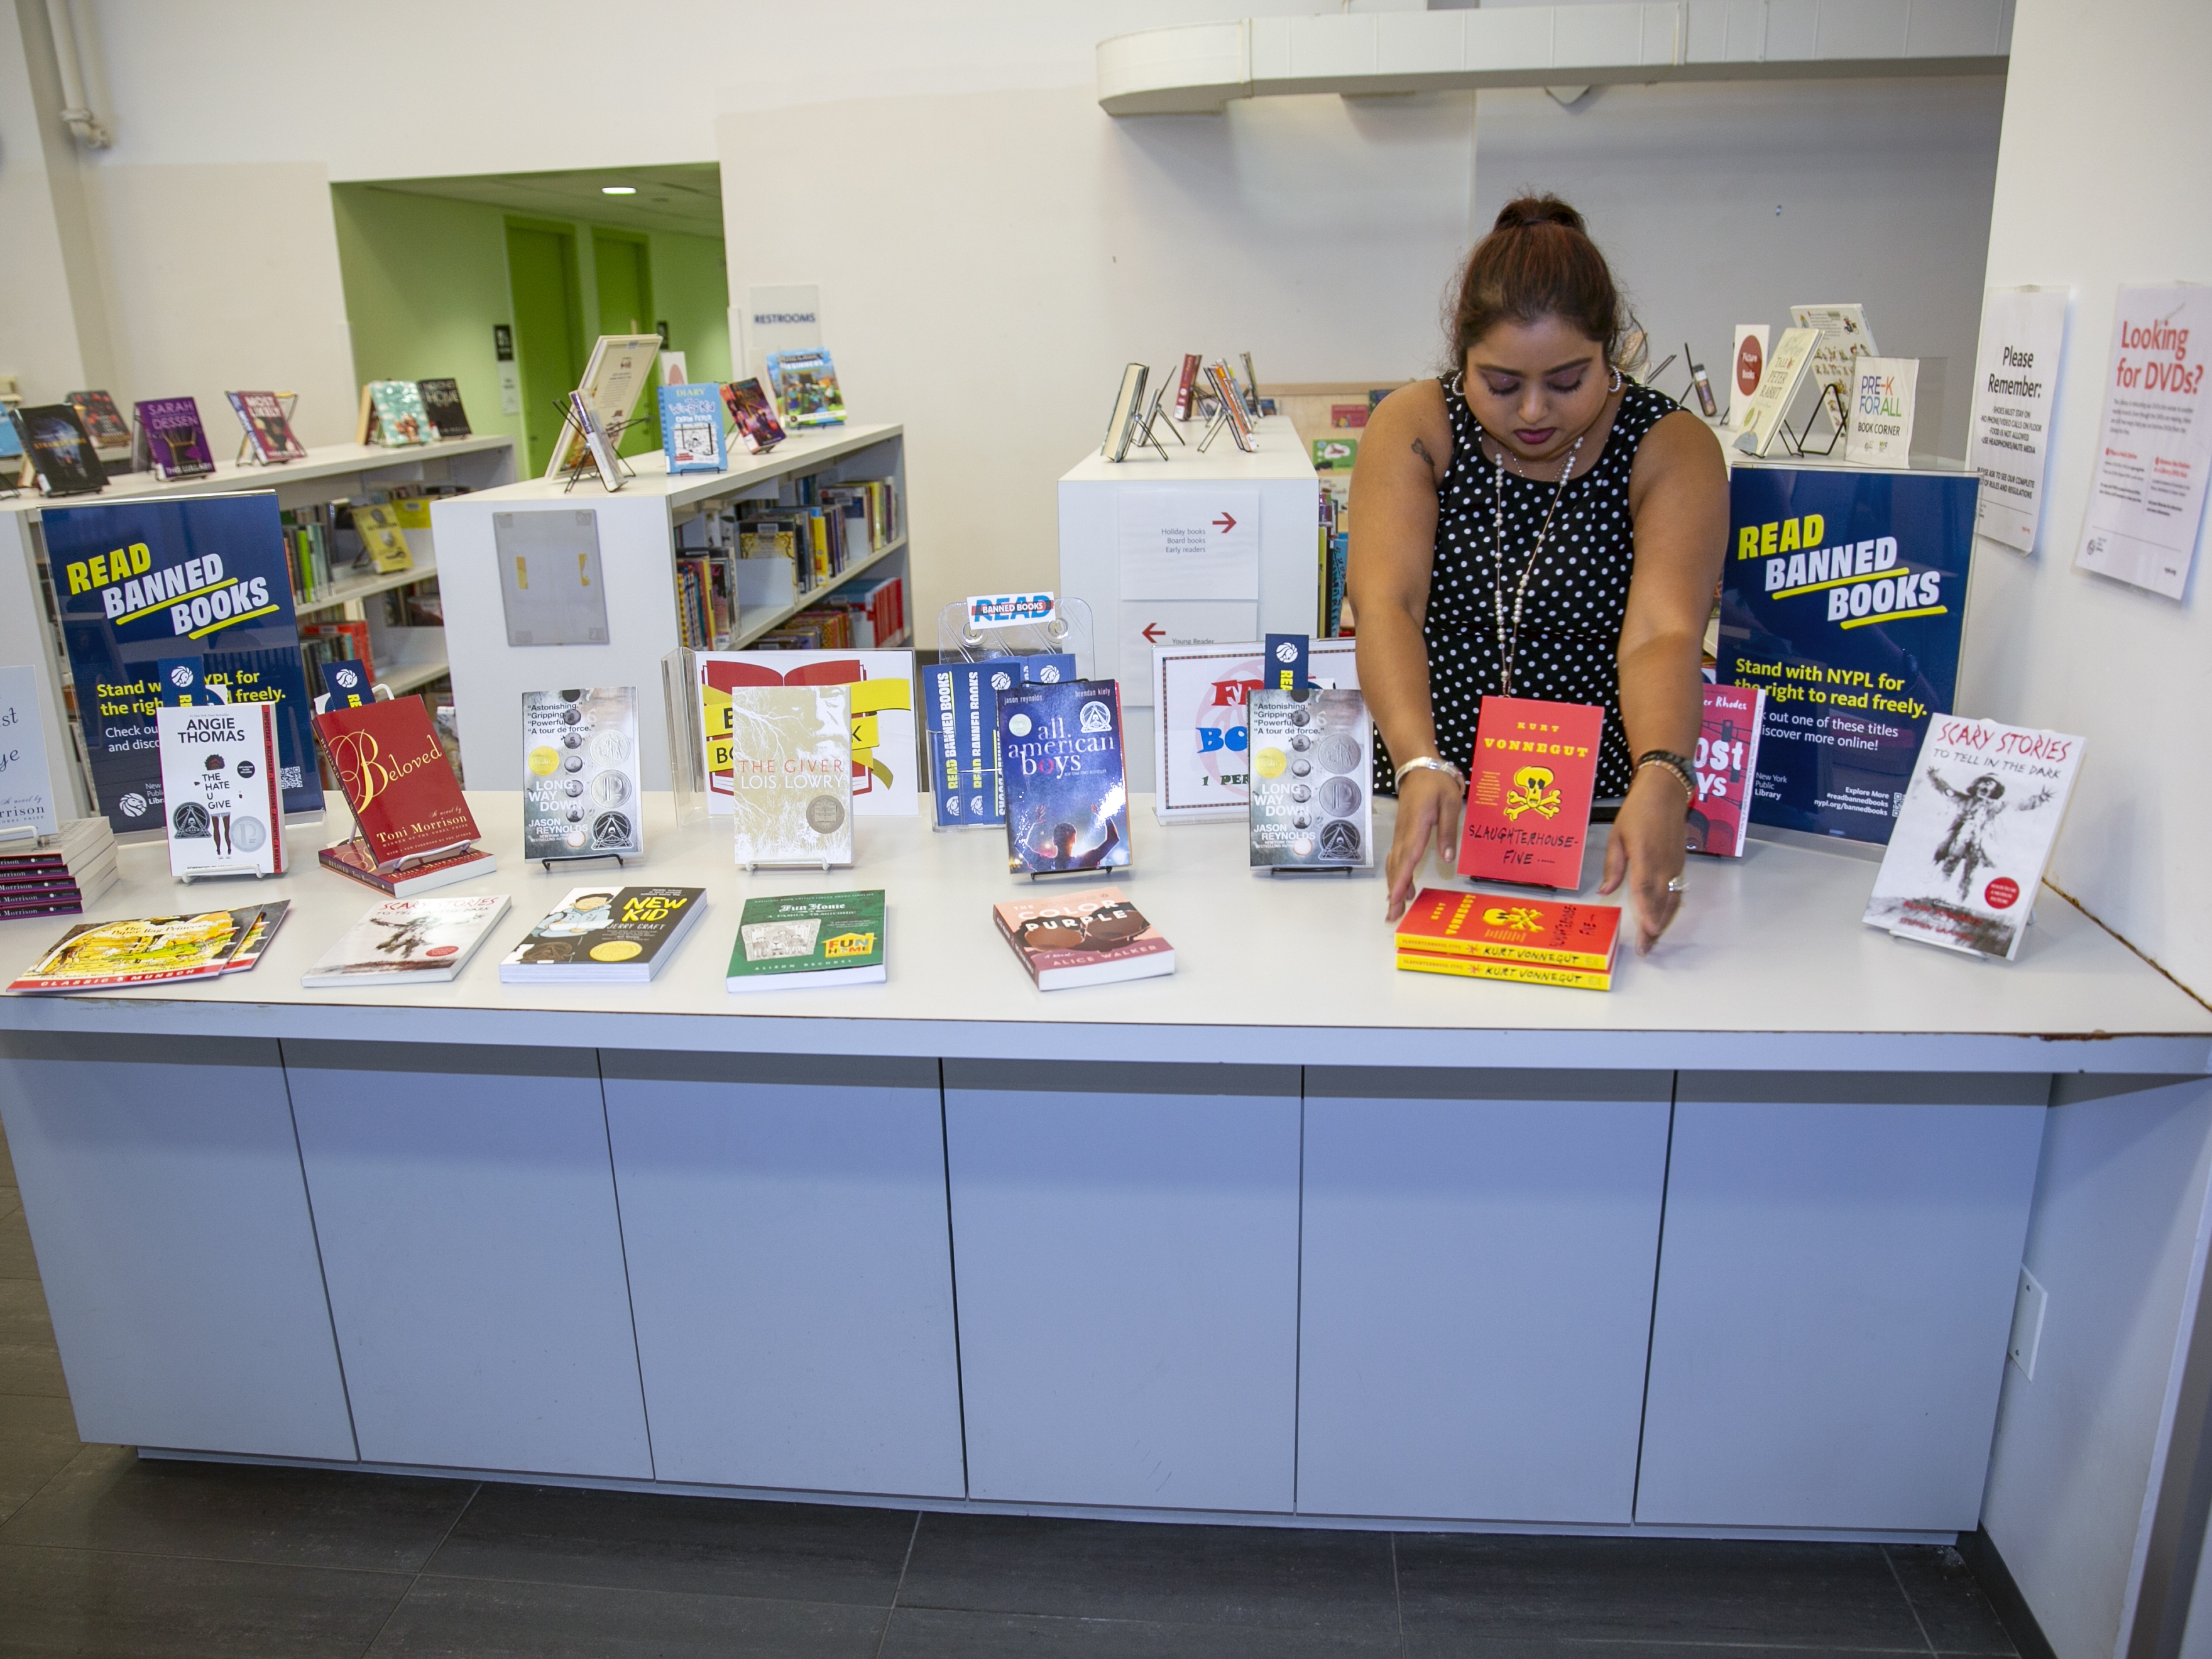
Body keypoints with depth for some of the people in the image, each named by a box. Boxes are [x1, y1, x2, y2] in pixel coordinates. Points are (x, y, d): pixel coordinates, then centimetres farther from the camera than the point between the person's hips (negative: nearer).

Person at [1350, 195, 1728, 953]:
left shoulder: (1674, 449, -5)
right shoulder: (1414, 426, -4)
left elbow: (1663, 632, -20)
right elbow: (1387, 604, -19)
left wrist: (1661, 780, -39)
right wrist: (1422, 766, -36)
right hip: (1429, 805, 0)